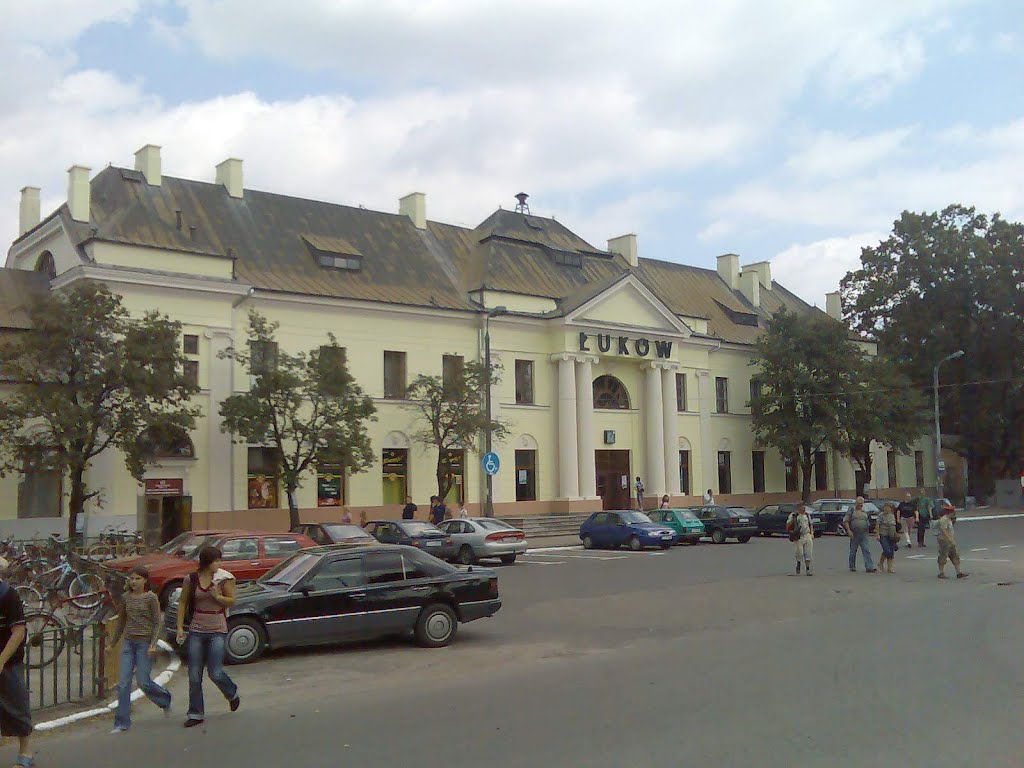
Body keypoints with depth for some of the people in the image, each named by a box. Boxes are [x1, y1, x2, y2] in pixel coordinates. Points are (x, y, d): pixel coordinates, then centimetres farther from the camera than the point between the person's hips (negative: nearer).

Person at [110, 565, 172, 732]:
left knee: (143, 682, -3)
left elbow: (157, 623, -6)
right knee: (123, 683, -2)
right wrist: (112, 642, 21)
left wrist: (153, 644, -15)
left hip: (145, 643, -5)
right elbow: (121, 621, 19)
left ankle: (165, 699, 26)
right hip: (129, 642, 5)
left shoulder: (151, 597, -6)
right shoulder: (126, 597, 8)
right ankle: (122, 722, 4)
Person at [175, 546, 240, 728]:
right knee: (194, 675, 3)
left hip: (217, 631, -2)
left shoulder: (224, 578, -3)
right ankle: (196, 713, 15)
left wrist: (217, 596, -18)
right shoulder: (192, 579, 1)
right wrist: (180, 627, 2)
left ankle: (232, 694, 25)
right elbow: (183, 603, 8)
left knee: (215, 673, -6)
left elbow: (231, 601, 1)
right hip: (196, 631, 2)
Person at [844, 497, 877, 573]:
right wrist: (849, 530, -16)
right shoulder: (851, 511, 1)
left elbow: (868, 523, 23)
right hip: (854, 534, -3)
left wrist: (867, 532, 18)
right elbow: (846, 521, -5)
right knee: (853, 551, 7)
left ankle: (869, 567, -14)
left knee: (866, 551, -8)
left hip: (863, 534, 3)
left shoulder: (864, 512, 15)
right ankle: (852, 567, 21)